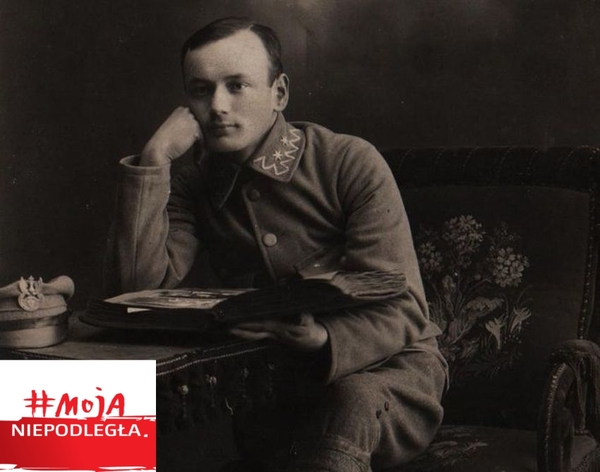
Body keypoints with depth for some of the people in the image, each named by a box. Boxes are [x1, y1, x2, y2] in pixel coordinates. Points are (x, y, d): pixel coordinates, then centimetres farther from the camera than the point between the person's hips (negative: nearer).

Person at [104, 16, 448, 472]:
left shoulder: (350, 162, -9)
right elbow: (139, 287, -11)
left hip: (384, 367, -4)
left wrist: (324, 341, -36)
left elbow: (403, 312, -15)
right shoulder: (194, 188, 6)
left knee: (351, 401, -37)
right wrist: (154, 161, -15)